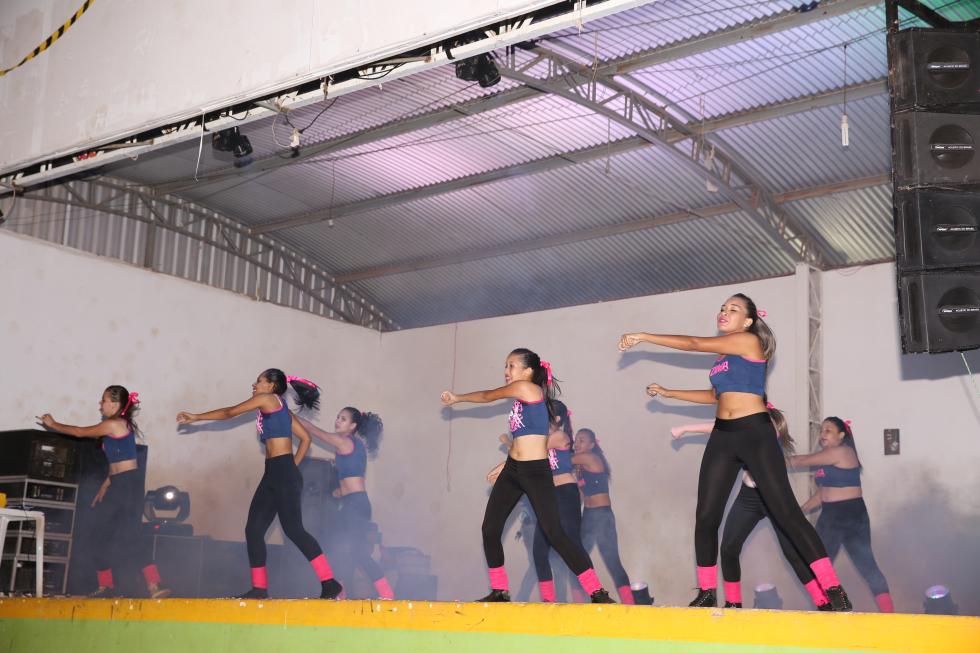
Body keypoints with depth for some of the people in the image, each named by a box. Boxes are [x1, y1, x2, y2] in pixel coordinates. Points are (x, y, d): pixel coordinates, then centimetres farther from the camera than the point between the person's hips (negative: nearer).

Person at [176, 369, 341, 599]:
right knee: (254, 529, 5)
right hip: (273, 475, 9)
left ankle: (330, 583, -17)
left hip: (283, 473, -9)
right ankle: (259, 588, 7)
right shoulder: (280, 408, 22)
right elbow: (305, 438, 19)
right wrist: (293, 466, 14)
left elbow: (229, 413, 6)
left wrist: (196, 417, 15)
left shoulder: (268, 399, -1)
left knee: (293, 529, -14)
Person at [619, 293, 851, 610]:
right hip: (722, 437, 8)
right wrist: (668, 393, 27)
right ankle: (707, 593, 13)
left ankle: (833, 590, -10)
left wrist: (643, 337, -3)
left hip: (755, 433, -7)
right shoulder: (723, 354, 16)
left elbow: (694, 344, -9)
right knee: (706, 517, 2)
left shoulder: (749, 340, -7)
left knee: (786, 512, -12)